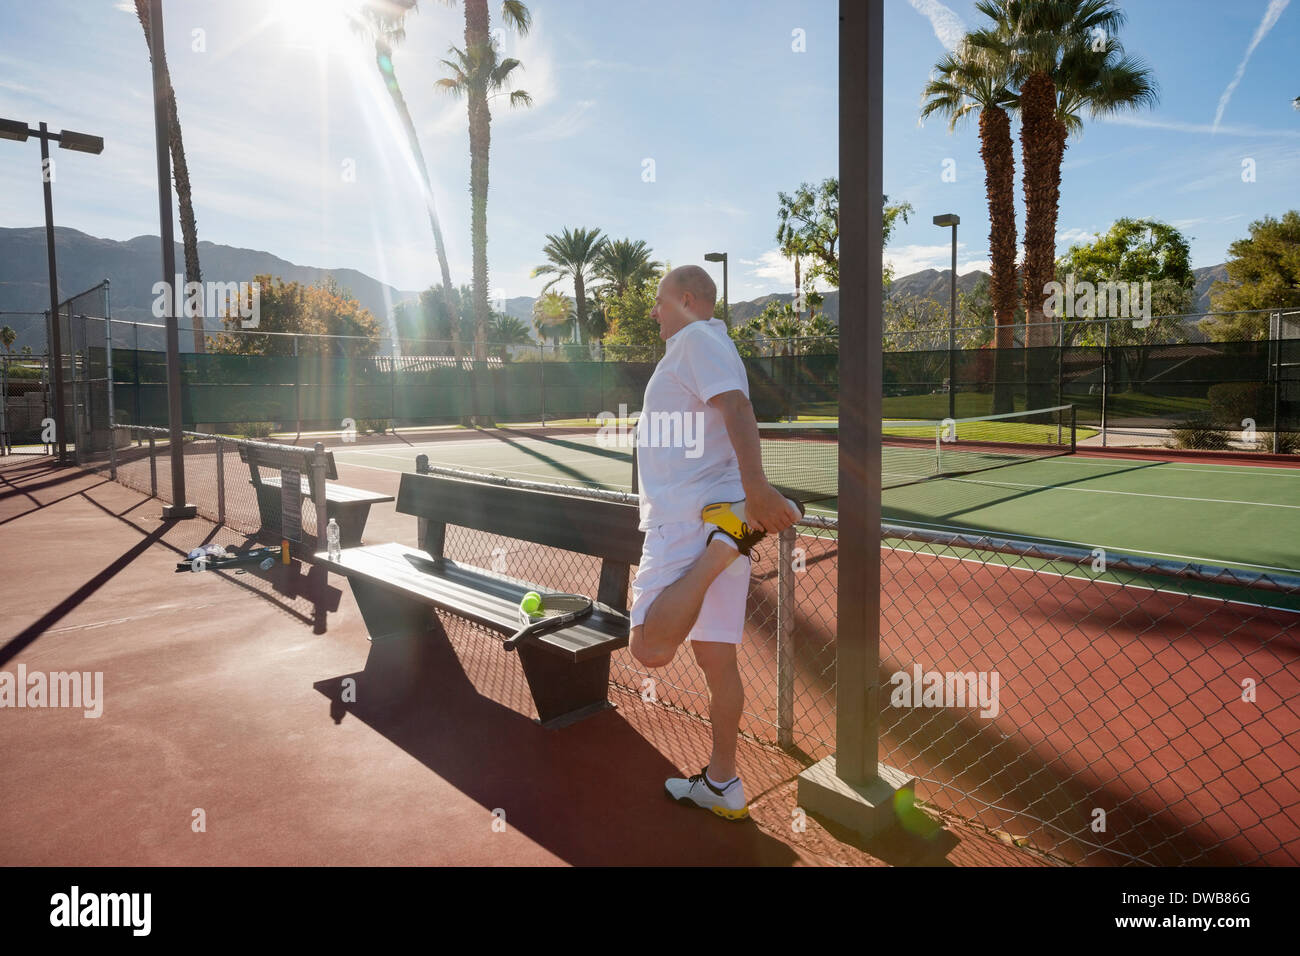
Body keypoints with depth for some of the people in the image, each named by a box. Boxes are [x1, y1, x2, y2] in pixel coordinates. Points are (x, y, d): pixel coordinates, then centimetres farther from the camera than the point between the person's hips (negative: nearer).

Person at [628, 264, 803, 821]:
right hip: (714, 525, 10)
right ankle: (722, 786, 23)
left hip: (691, 520, -10)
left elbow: (737, 408, -23)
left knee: (651, 649, -24)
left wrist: (756, 489, -37)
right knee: (716, 659, 13)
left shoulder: (697, 339, -6)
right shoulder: (701, 345, 24)